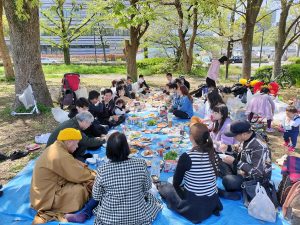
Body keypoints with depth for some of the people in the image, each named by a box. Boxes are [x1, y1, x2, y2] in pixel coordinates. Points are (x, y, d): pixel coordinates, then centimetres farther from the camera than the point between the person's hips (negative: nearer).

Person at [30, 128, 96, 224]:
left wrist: (91, 172, 2)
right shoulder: (61, 156, -27)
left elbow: (75, 165, 10)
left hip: (44, 192, 10)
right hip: (46, 198, -10)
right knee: (81, 190, -21)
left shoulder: (54, 148, 5)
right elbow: (79, 176, -20)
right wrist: (94, 176, -3)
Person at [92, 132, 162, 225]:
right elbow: (147, 187, -5)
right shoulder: (141, 164, -21)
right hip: (138, 216, 0)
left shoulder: (102, 170, -23)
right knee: (148, 195, 31)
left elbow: (96, 196, -8)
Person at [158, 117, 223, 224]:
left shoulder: (186, 157, -24)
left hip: (194, 207, -3)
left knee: (166, 186, 18)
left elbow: (176, 183, -8)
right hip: (213, 203, 4)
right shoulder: (213, 154, -9)